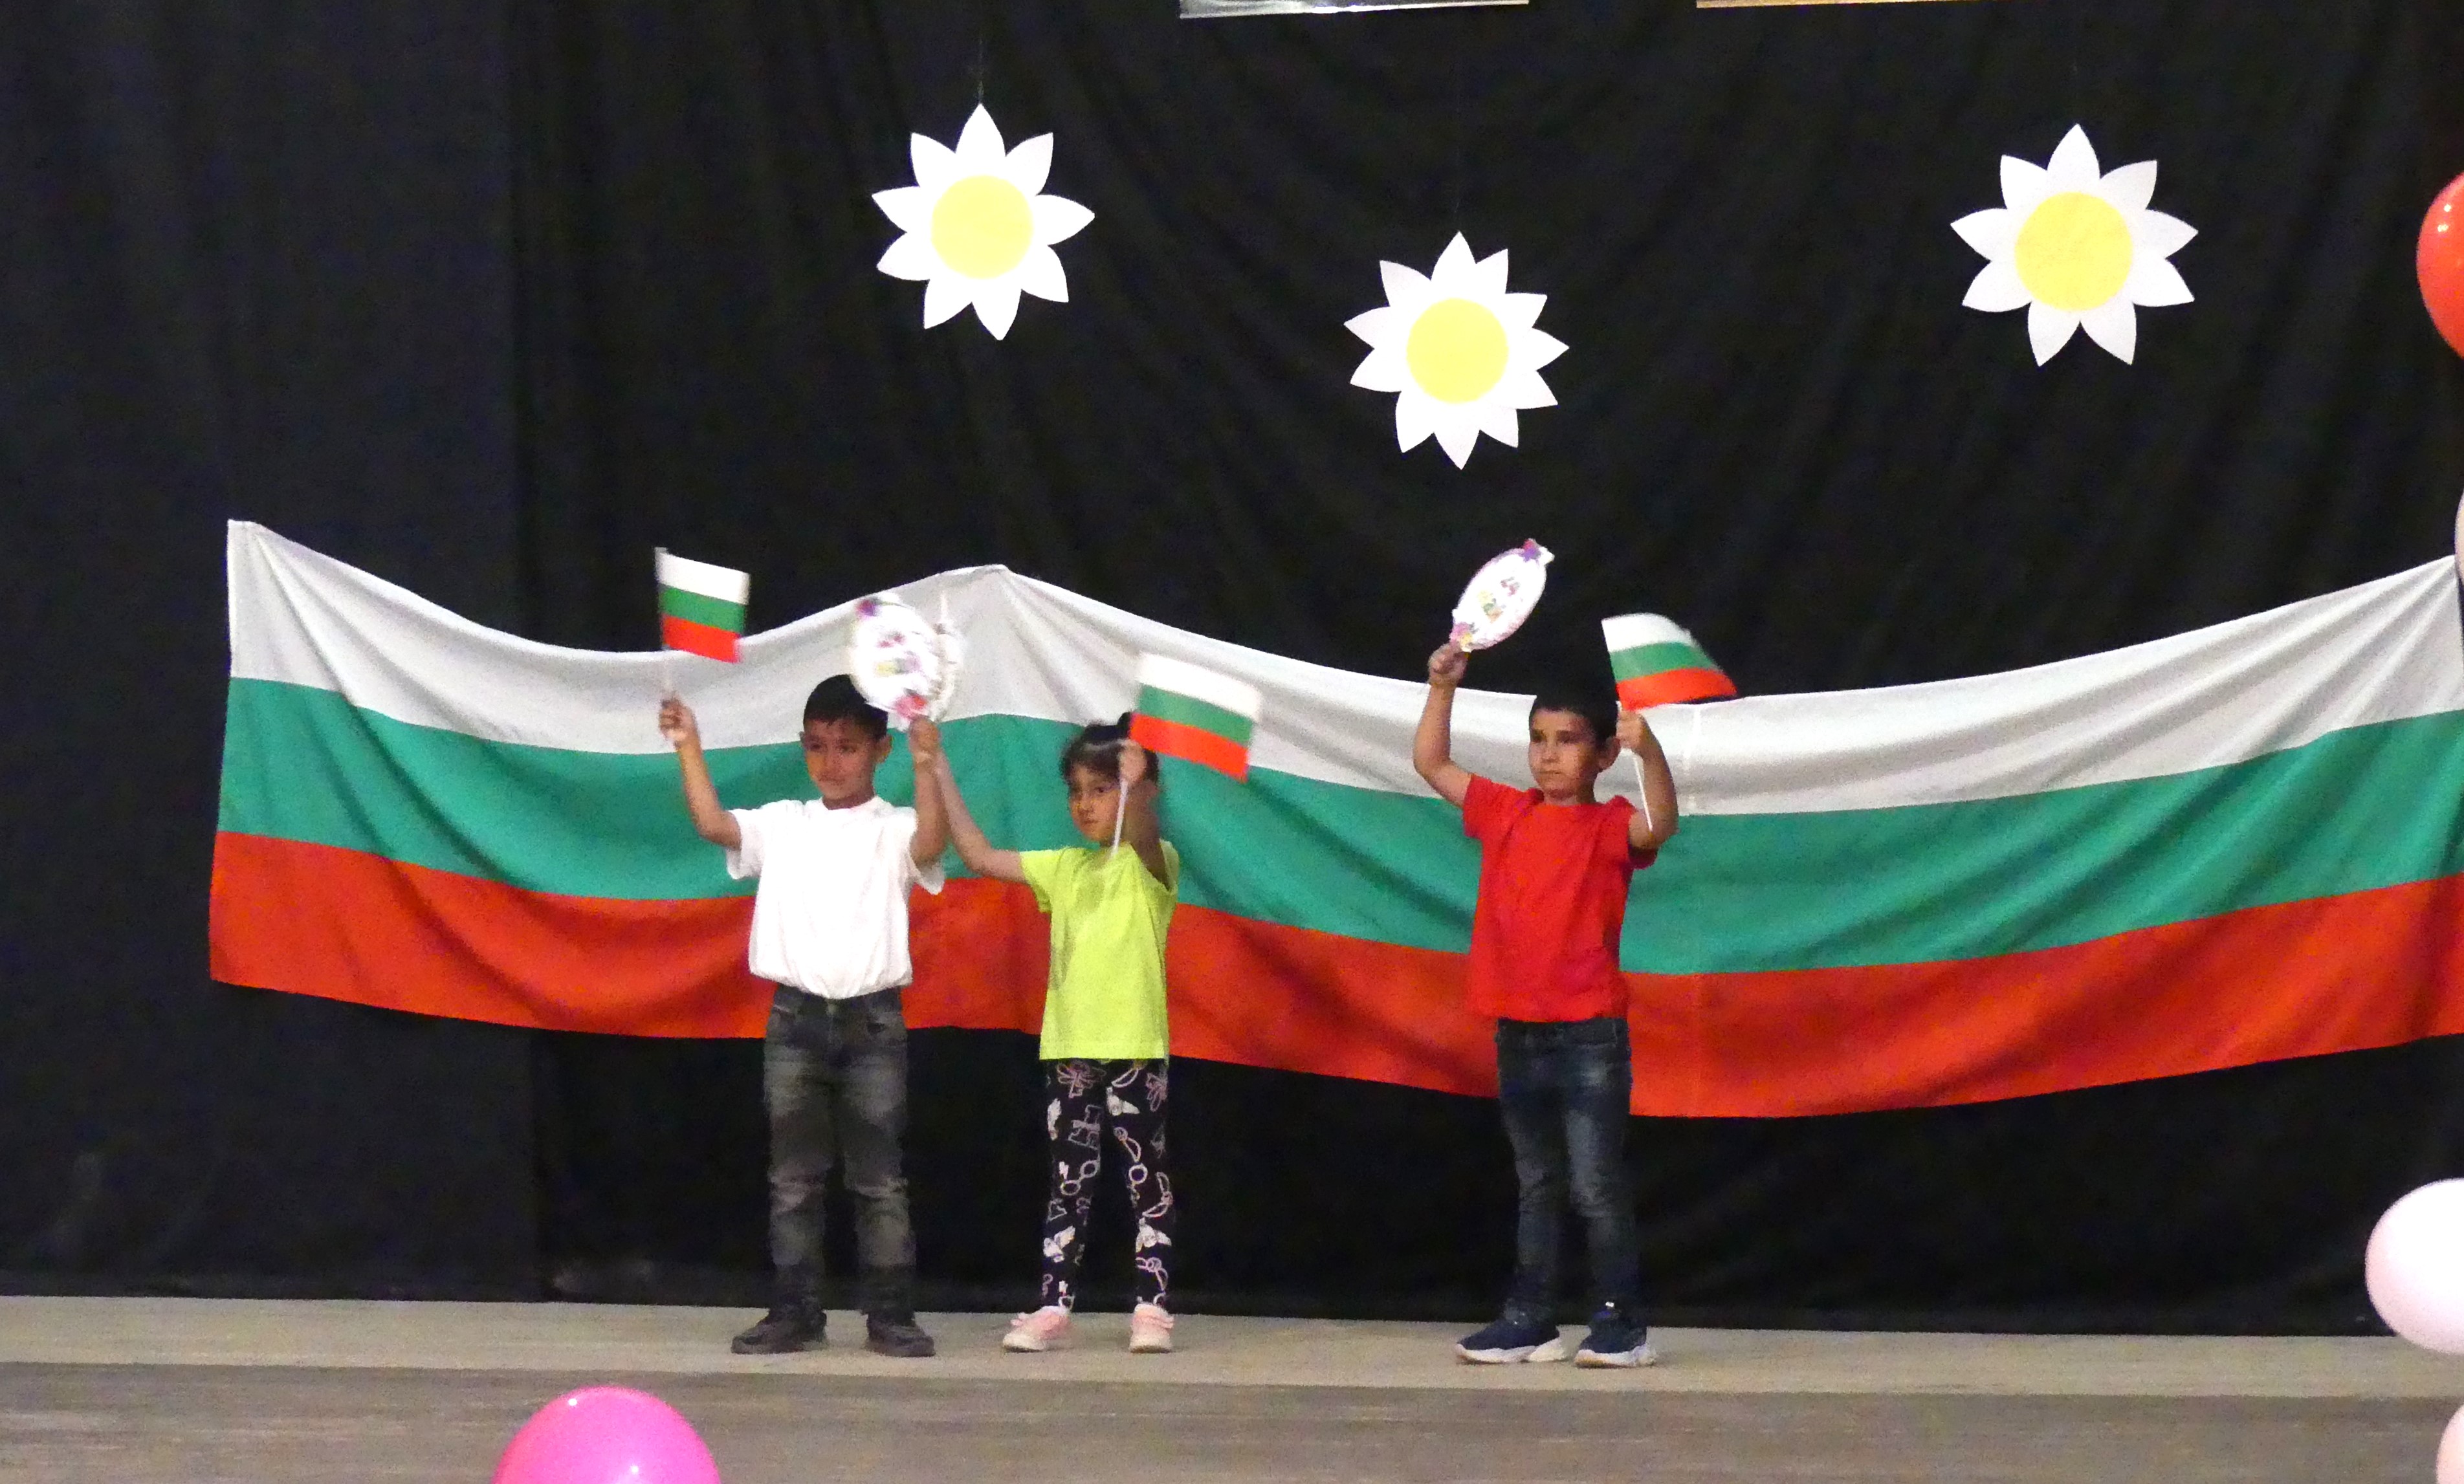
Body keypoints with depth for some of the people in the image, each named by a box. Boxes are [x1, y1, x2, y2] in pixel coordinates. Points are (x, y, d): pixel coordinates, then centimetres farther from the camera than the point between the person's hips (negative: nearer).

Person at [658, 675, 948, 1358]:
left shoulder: (895, 830, 2)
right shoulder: (783, 826, 9)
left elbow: (931, 846, -19)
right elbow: (713, 824, -3)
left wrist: (926, 767, -30)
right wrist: (690, 748, -11)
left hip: (872, 1019, -2)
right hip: (796, 1017, 2)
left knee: (879, 1180, 1)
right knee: (793, 1178, 5)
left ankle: (890, 1315, 5)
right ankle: (793, 1313, 10)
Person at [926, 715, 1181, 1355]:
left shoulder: (1152, 863, -4)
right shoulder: (1066, 868, 13)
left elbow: (1142, 839, -28)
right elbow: (981, 856, 13)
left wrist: (1136, 787, -50)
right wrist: (939, 774, 9)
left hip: (1135, 1050, -5)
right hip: (1068, 1051, 5)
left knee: (1147, 1181, 1)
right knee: (1069, 1184, 7)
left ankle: (1153, 1308, 3)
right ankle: (1053, 1306, 8)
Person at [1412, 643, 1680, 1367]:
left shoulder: (1609, 827, -6)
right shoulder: (1504, 814, 10)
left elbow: (1660, 824, -27)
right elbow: (1432, 764, 17)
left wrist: (1649, 751, -42)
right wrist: (1442, 688, 7)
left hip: (1589, 1034, -6)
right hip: (1518, 1029, 6)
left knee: (1596, 1186, -5)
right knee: (1534, 1185, 14)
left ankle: (1622, 1324, 1)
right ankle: (1530, 1320, 18)